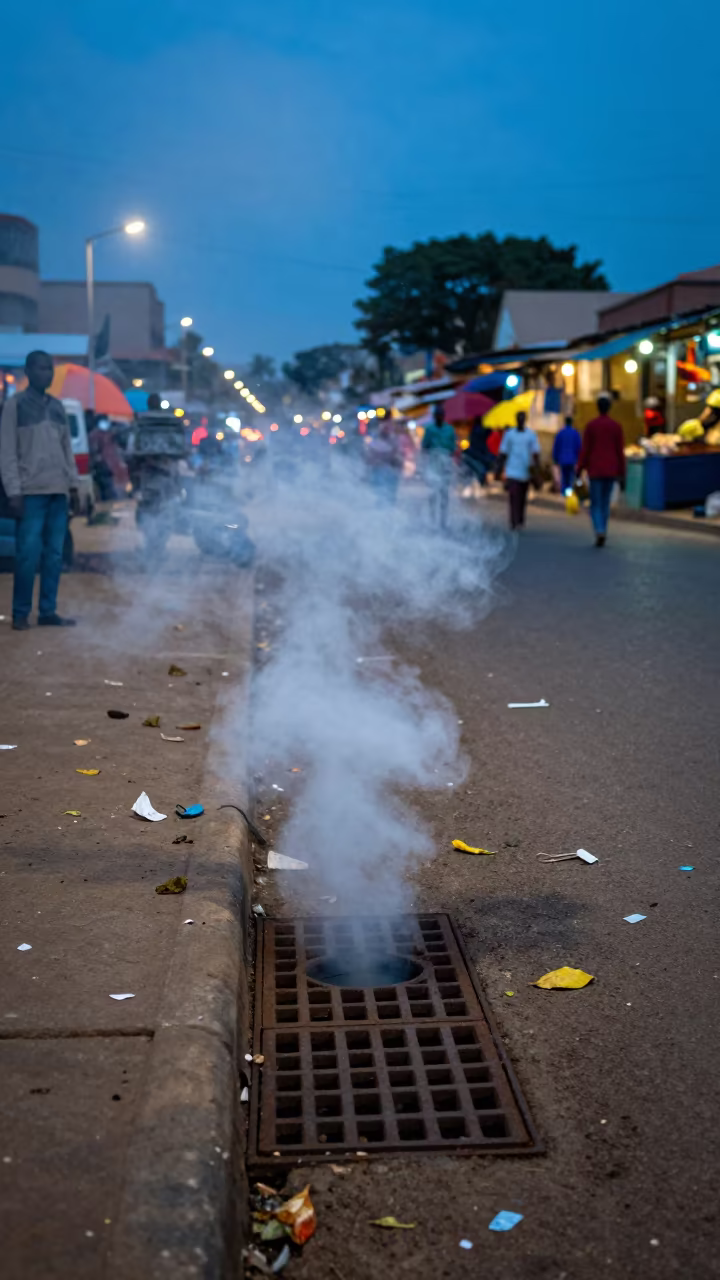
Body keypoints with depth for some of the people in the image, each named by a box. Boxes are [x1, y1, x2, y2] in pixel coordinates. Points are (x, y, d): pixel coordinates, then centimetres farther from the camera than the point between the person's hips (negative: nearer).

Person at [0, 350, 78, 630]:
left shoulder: (57, 406, 16)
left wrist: (73, 483, 10)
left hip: (58, 491, 5)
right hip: (31, 491, -5)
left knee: (54, 554, 4)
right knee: (28, 554, -7)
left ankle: (48, 611, 11)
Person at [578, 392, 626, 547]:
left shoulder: (590, 426, -5)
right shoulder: (616, 426, 1)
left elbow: (585, 450, -7)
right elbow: (620, 452, 0)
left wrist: (579, 470, -3)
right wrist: (622, 474, 5)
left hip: (595, 471, -2)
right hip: (611, 471, 2)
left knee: (595, 505, 0)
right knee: (605, 503, 14)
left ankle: (600, 531, -23)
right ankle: (602, 534, 16)